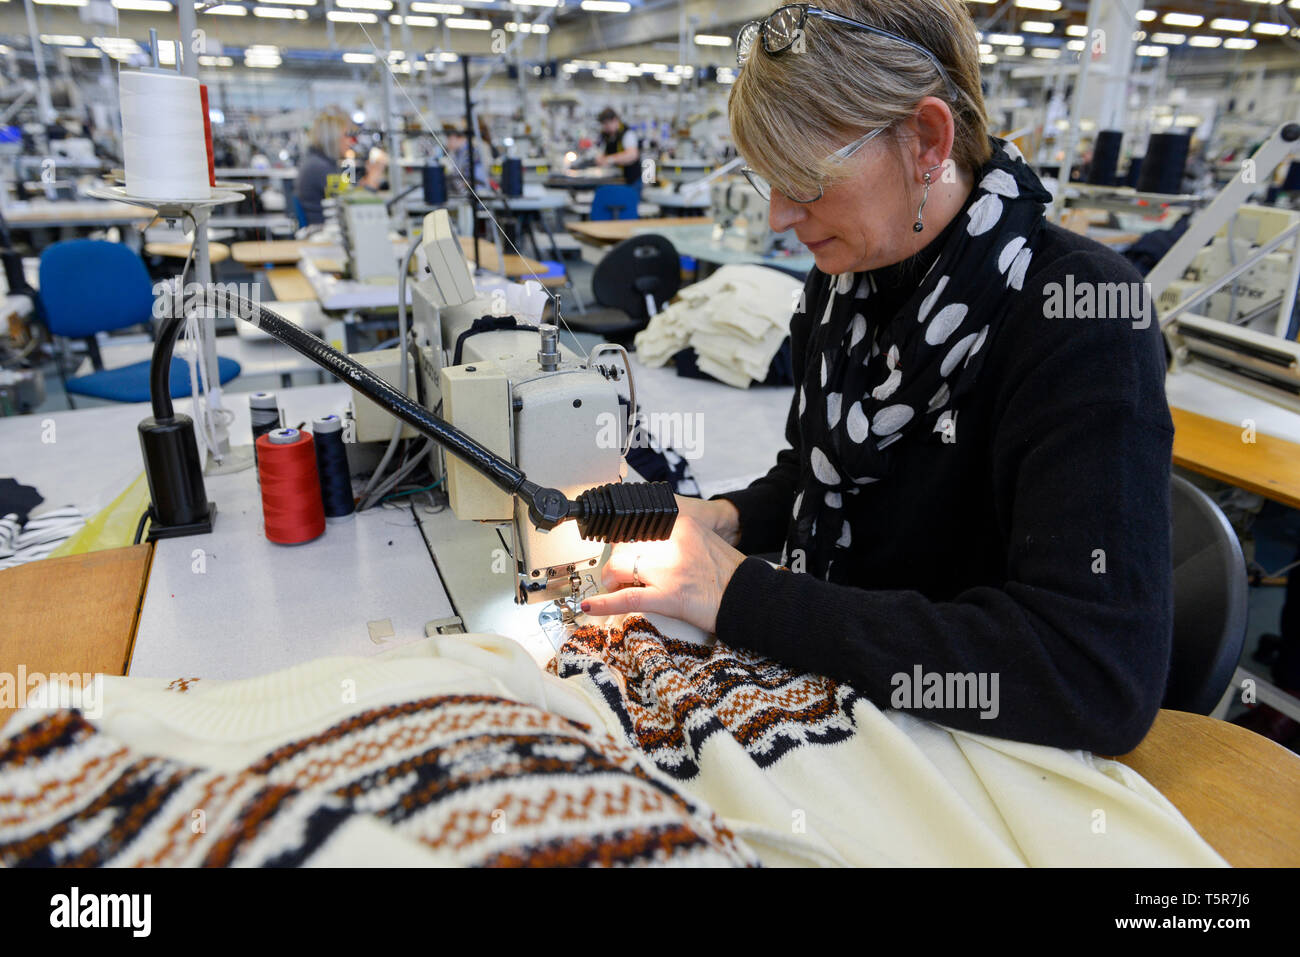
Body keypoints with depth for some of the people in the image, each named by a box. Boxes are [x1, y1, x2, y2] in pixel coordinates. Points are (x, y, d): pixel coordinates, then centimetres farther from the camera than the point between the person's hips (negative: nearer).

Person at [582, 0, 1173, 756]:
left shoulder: (1079, 310, -22)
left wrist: (743, 596, -30)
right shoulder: (844, 281, -1)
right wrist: (729, 519, -9)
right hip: (819, 690, 6)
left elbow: (1105, 680, -32)